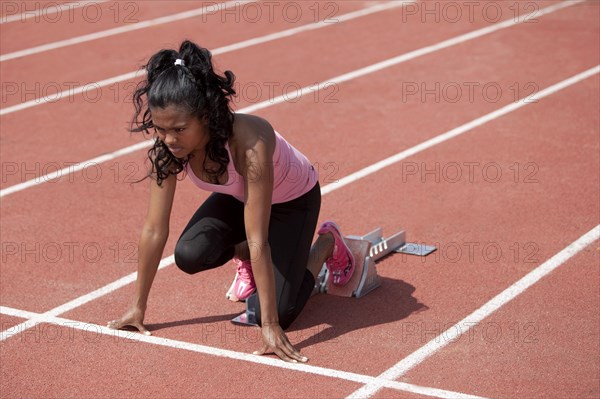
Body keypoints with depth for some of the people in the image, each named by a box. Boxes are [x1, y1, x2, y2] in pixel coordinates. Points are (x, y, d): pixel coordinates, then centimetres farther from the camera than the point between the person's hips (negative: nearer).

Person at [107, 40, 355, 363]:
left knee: (276, 311, -15)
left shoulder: (249, 144, -43)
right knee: (190, 255, -25)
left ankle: (326, 243, 13)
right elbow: (154, 230, -20)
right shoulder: (166, 147, -27)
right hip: (236, 197, 5)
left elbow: (259, 242, -41)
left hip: (293, 199, -4)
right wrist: (137, 308, -16)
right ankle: (243, 255, 10)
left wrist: (270, 326, -38)